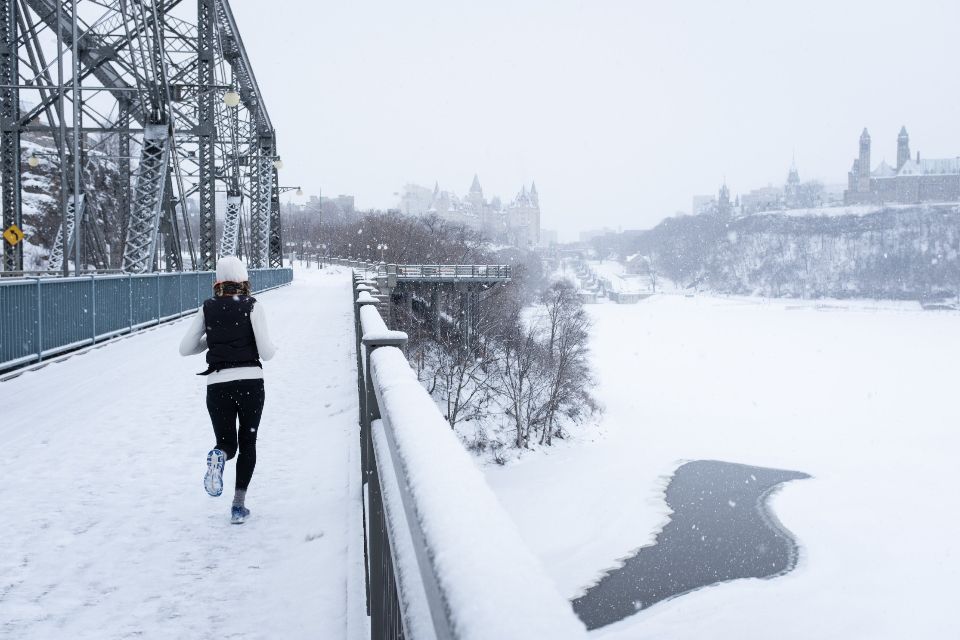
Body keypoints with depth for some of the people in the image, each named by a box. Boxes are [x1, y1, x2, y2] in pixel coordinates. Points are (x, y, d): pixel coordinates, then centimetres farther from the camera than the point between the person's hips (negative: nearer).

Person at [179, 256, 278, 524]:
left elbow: (185, 348, 6)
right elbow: (266, 352, -9)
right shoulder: (252, 306, -3)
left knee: (227, 442, 17)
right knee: (248, 442, 15)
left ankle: (218, 456, -20)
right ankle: (239, 504, 6)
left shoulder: (208, 308, 5)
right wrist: (273, 347, 14)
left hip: (217, 384, 2)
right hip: (250, 381, -2)